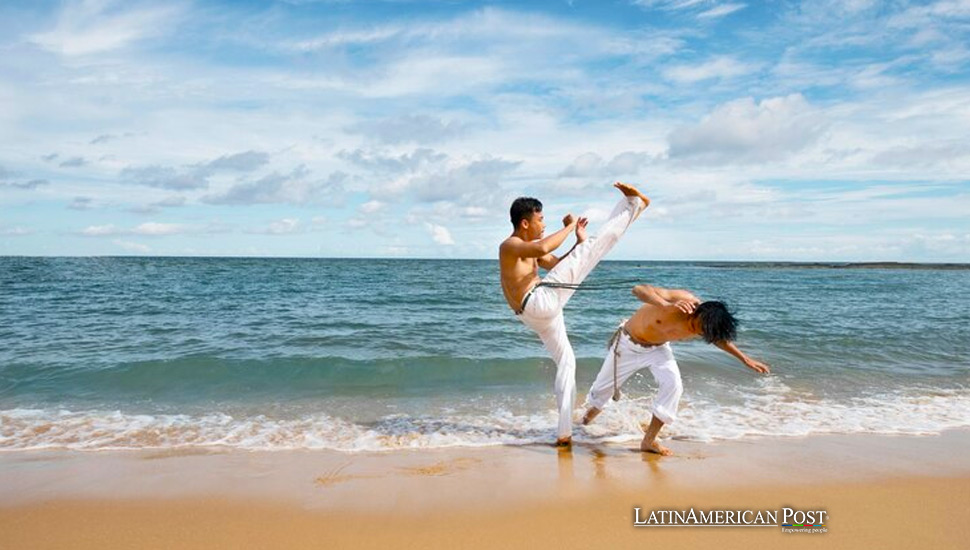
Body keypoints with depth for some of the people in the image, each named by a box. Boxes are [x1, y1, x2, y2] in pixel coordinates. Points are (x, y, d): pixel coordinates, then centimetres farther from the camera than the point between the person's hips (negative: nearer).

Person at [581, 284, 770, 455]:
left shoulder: (705, 325, -22)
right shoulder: (682, 299, -38)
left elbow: (720, 338, 3)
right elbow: (639, 289, -48)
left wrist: (745, 359, 9)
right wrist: (668, 305, -63)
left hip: (657, 348, 3)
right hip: (628, 343, -3)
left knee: (674, 385, -20)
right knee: (603, 387, 11)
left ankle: (648, 441, -6)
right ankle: (592, 410, 48)